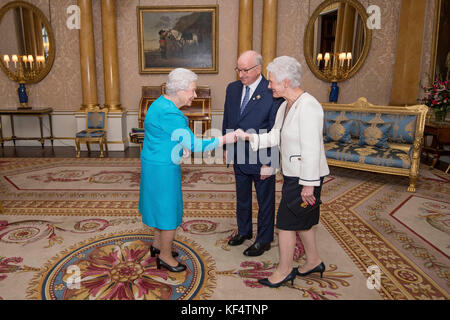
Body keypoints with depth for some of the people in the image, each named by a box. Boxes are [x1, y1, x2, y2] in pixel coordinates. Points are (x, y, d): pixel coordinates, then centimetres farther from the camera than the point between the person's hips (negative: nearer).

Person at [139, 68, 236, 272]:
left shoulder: (162, 103, 7)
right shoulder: (169, 113, -26)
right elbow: (193, 145, -24)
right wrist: (224, 140, -19)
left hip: (156, 163, 10)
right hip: (162, 168, -10)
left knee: (162, 205, 23)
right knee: (169, 209, 4)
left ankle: (158, 245, 41)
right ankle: (165, 256, 23)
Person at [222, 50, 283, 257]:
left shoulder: (272, 92, -18)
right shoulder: (233, 89, 2)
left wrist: (269, 163, -17)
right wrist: (227, 148, 12)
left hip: (261, 158, -6)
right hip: (239, 156, 6)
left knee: (265, 200, 13)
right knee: (242, 197, 22)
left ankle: (264, 240, 32)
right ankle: (244, 231, 45)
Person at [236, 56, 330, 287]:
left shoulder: (308, 107, -22)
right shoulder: (286, 106, 7)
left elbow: (311, 149, -24)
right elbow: (274, 136, 11)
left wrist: (308, 184, -22)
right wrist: (249, 137, 0)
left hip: (305, 176, -9)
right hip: (293, 173, 9)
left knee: (286, 222, 3)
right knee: (302, 220, 21)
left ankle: (284, 271, 22)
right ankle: (313, 262, 40)